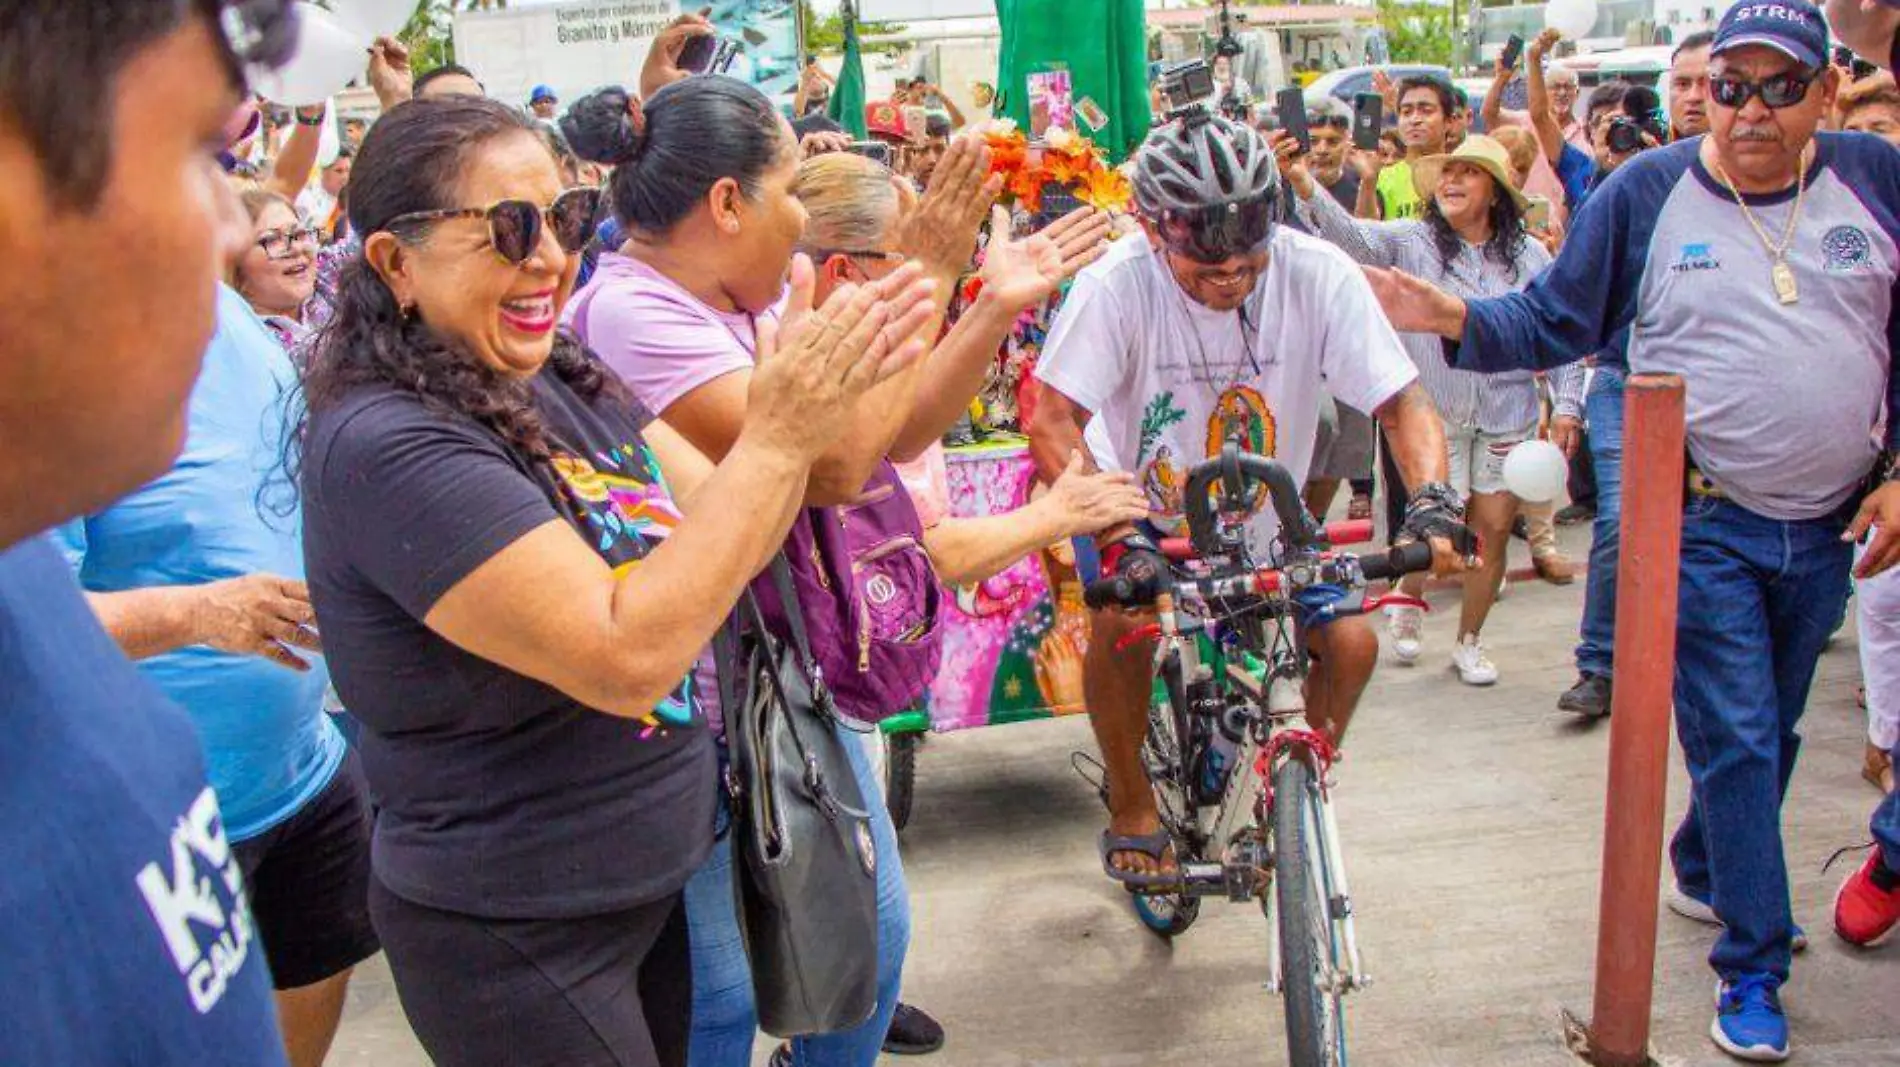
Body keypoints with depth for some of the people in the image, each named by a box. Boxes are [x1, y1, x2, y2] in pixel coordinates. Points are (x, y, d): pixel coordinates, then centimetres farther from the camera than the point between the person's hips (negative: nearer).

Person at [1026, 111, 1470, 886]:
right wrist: (1121, 535, -43)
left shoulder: (1317, 275, -21)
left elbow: (1404, 403, -19)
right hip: (1147, 512, -2)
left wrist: (1432, 500, -38)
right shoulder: (1118, 283, -26)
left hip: (1267, 525, 2)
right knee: (1120, 624, -29)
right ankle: (1131, 808, -2)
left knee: (1352, 642, -16)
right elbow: (1051, 423, -29)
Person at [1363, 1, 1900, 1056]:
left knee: (1773, 730, 19)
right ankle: (1753, 966, 10)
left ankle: (1706, 871, 43)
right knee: (1734, 740, -3)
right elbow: (1554, 321, 0)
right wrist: (1456, 319, -18)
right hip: (1703, 522, -3)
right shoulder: (1646, 191, -5)